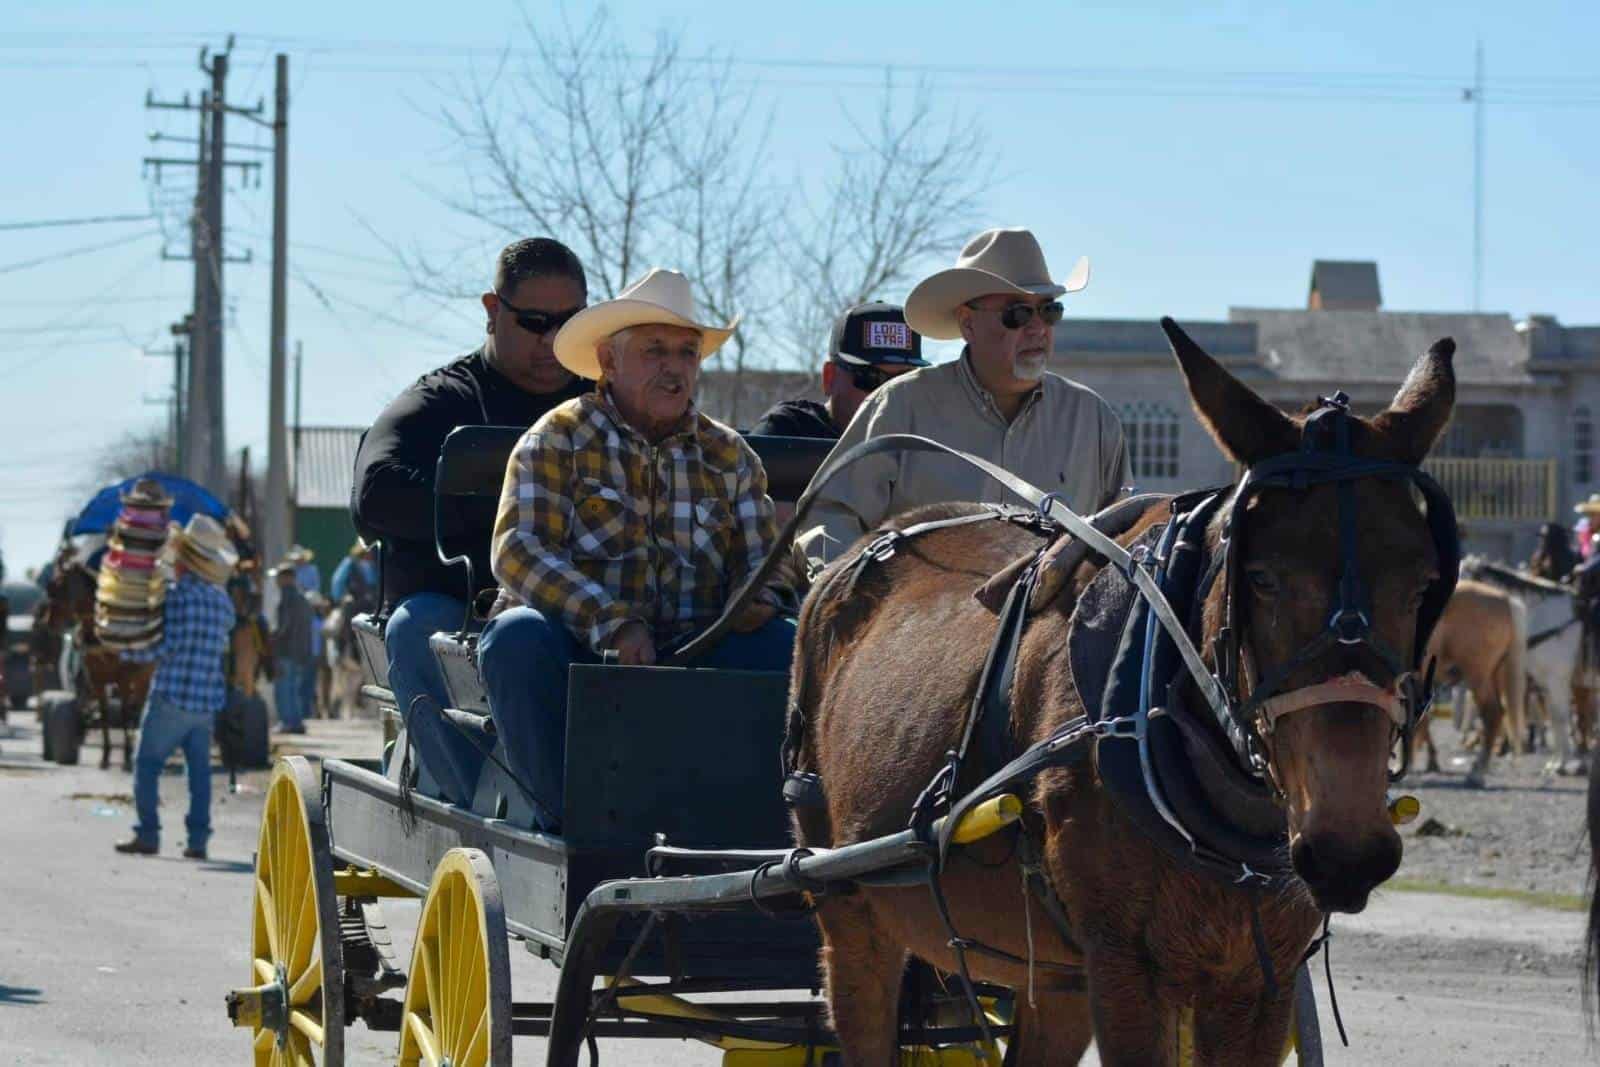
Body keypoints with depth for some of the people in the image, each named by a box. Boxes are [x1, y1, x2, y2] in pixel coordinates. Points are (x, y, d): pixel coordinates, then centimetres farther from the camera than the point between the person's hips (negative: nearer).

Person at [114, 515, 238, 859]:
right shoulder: (223, 601, 7)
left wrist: (130, 651, -2)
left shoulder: (177, 595, -13)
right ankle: (197, 840, 4)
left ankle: (147, 835, 1)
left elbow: (167, 646, -16)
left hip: (172, 695, -6)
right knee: (199, 769, 8)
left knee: (147, 764, 5)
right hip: (207, 699, 6)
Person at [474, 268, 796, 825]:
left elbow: (762, 562, 14)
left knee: (791, 644, -22)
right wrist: (613, 622, -25)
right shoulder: (558, 440, 3)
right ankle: (564, 815, -27)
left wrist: (760, 600, -13)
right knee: (518, 636, -35)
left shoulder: (729, 455, 15)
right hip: (576, 649, -3)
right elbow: (517, 551, -10)